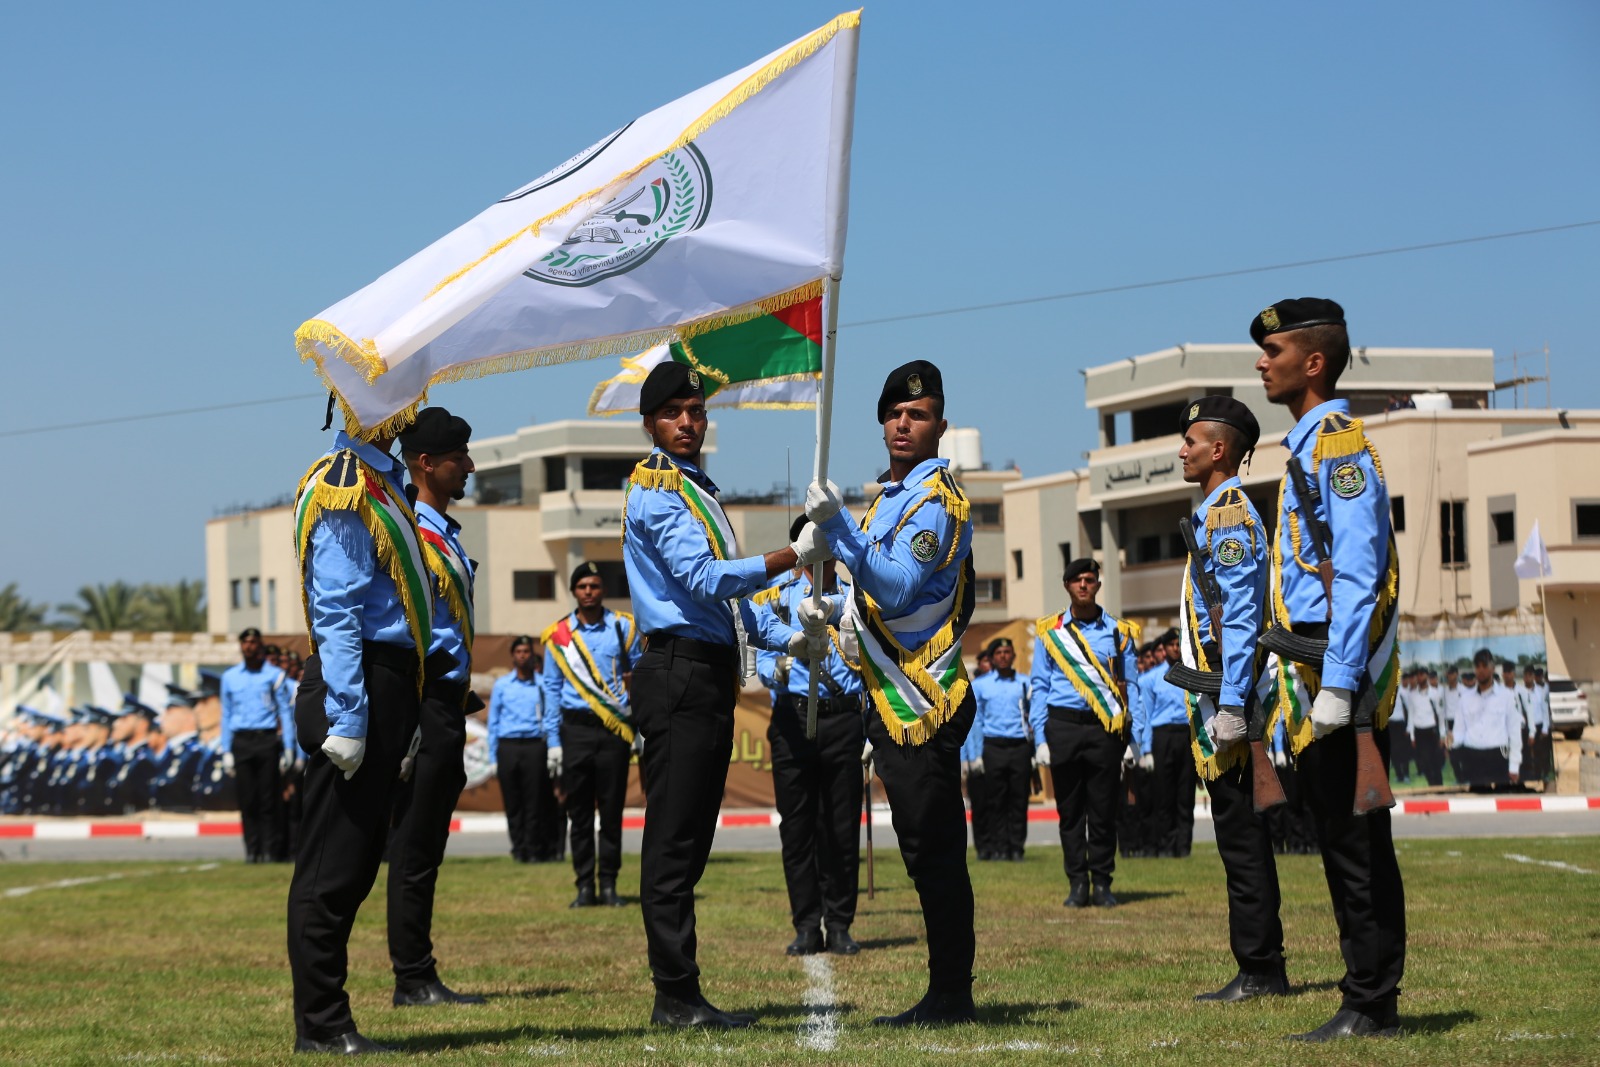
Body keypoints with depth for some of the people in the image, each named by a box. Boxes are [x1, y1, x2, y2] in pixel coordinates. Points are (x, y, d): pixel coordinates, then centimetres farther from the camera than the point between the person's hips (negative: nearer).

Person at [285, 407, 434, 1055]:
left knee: (355, 863, 12)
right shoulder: (344, 489, -13)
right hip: (360, 685, -10)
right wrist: (345, 719, -22)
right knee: (333, 866, -5)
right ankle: (321, 1026, -1)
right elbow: (336, 612, -18)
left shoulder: (380, 482, 17)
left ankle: (326, 1019, 17)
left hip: (387, 685, 10)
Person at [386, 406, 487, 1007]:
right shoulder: (411, 532, -13)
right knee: (414, 846, -5)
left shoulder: (443, 533, 17)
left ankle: (419, 976, 16)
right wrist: (407, 722, -21)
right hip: (426, 702, -10)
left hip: (448, 700, 10)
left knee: (427, 845, 11)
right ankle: (412, 979, -2)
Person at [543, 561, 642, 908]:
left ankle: (609, 884, 6)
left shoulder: (623, 627, 5)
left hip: (614, 731, -1)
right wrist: (554, 742, 3)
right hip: (576, 730, 1)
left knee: (612, 811, 0)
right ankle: (585, 885, 6)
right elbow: (552, 688, 8)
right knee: (580, 813, 1)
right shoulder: (557, 635, 7)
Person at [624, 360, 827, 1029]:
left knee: (690, 841, 10)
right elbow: (704, 578, -21)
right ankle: (676, 997, -10)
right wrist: (793, 556, -25)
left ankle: (680, 991, 14)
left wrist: (787, 639, 14)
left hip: (711, 674, 10)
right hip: (679, 670, -10)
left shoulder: (698, 490, 22)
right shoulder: (655, 490, -8)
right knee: (673, 842, -10)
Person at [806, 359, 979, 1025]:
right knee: (928, 852, 12)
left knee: (933, 851, -8)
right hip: (894, 703, 10)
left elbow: (897, 591, -25)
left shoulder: (935, 500, -12)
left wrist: (838, 526, -30)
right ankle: (946, 994, 18)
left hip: (920, 706, -10)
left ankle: (951, 997, -6)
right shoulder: (892, 496, 19)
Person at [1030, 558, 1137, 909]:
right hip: (1063, 725, 0)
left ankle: (1102, 883, 8)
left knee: (1103, 810, 1)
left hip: (1104, 728, 0)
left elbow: (1130, 688, 8)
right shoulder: (1049, 632, 8)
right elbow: (1039, 687, 8)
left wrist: (1131, 742, 0)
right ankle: (1077, 884, 8)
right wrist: (1041, 738, -1)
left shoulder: (1117, 633, 8)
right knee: (1070, 809, 3)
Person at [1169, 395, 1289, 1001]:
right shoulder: (1221, 513, 19)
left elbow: (1241, 618, -19)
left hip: (1226, 697, -10)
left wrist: (1230, 706, -23)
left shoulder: (1229, 514, -12)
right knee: (1242, 837, 10)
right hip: (1219, 698, 10)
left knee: (1241, 836, -7)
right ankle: (1261, 970, 13)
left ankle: (1260, 971, -5)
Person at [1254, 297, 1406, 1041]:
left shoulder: (1338, 441, -11)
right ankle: (1366, 1002, 15)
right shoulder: (1306, 446, 18)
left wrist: (1337, 683, -23)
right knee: (1342, 841, 11)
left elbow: (1358, 573, -19)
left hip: (1341, 671, -10)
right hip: (1314, 676, 10)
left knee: (1356, 841, -7)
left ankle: (1371, 1007, -4)